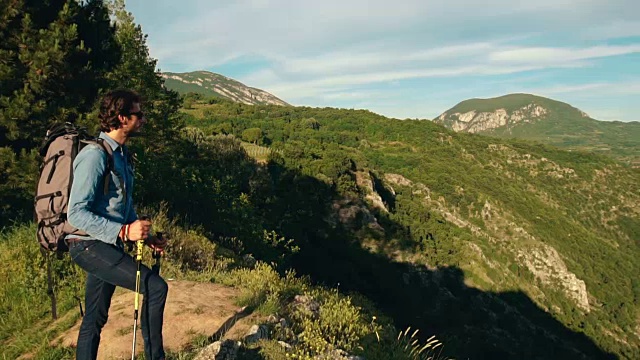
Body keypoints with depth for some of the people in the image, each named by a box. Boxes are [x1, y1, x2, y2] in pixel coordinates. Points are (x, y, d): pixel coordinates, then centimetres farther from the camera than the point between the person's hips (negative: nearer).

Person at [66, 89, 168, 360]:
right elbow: (76, 213, -23)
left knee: (95, 319, 15)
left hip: (109, 245, 9)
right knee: (155, 286, -18)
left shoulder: (121, 153, 12)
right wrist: (123, 231, -28)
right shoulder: (95, 155, -18)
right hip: (90, 245, -9)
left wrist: (145, 235, 12)